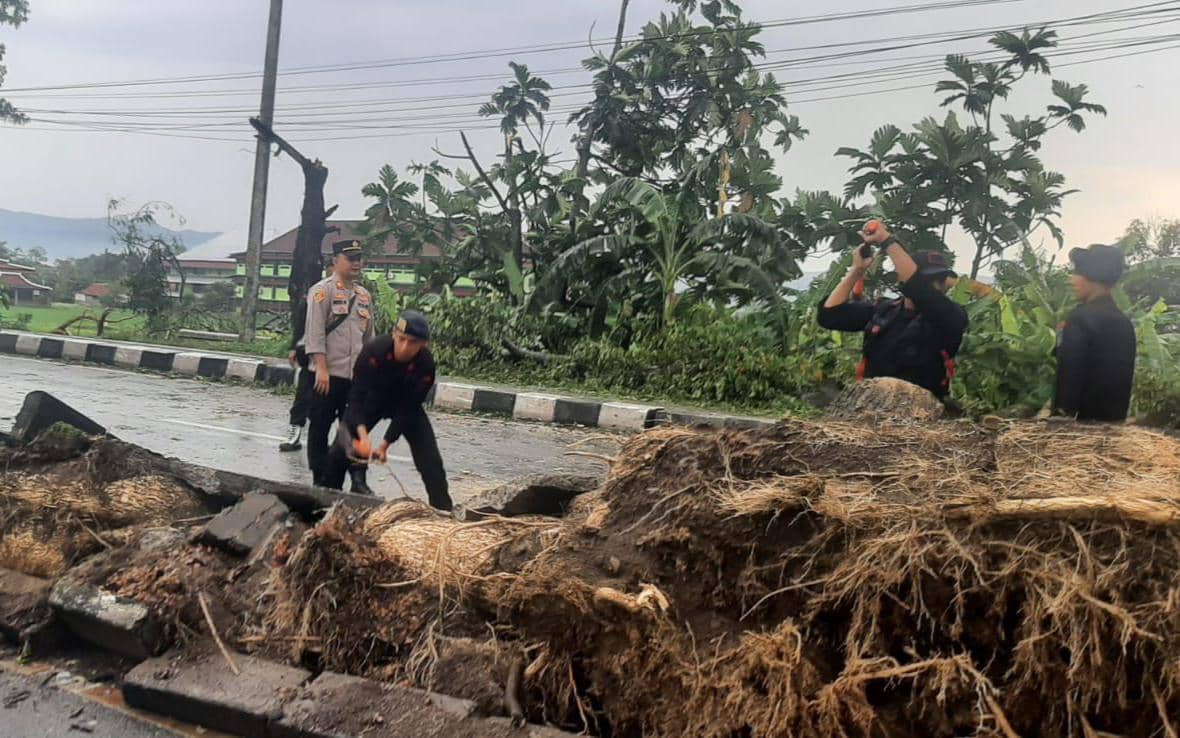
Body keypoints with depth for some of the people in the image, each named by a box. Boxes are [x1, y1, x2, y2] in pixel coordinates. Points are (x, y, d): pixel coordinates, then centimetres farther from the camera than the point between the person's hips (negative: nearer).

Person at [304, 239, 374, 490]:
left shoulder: (363, 295, 14)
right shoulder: (322, 291, -6)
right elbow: (315, 332, -12)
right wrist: (321, 368, -18)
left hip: (357, 376, 6)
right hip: (329, 375, -5)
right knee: (320, 427, 5)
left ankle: (359, 479, 10)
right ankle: (320, 480, 15)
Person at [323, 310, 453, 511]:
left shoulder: (426, 365, -31)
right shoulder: (373, 351, -34)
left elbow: (407, 409, -25)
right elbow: (356, 395, -31)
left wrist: (385, 444, -29)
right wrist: (362, 432, -45)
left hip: (407, 406, 0)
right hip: (372, 400, 0)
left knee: (430, 460, -10)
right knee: (340, 449, -7)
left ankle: (443, 510, -2)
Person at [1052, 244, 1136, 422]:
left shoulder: (1080, 319, -15)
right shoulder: (1124, 322, 9)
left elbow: (1069, 373, -16)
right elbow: (1125, 377, 14)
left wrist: (1063, 415, -11)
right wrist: (1118, 413, 20)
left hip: (1086, 418, -7)